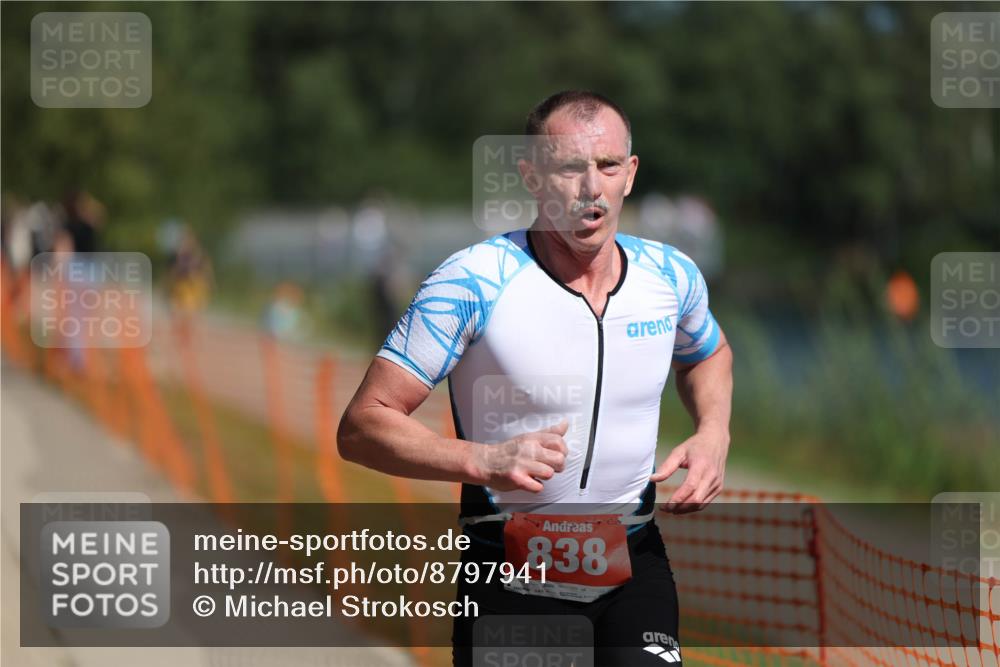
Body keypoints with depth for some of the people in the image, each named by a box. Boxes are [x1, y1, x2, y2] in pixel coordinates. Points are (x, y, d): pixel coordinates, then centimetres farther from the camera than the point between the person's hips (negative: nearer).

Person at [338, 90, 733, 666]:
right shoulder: (473, 283, -16)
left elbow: (708, 354, 25)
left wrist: (713, 435, 4)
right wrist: (481, 460, -31)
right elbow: (362, 428, -17)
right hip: (511, 574, -3)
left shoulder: (671, 275, -1)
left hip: (634, 561, 3)